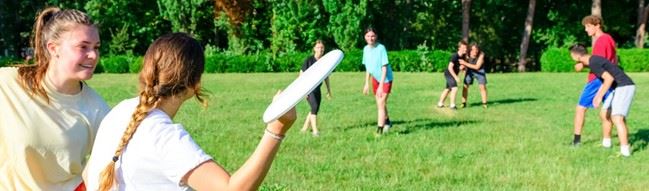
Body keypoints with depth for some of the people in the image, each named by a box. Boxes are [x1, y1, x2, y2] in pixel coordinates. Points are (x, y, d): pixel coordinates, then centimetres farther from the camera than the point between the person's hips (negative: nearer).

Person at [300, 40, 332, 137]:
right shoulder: (309, 60, -10)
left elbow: (326, 76, 15)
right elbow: (302, 74, -9)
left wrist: (328, 90, 16)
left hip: (317, 88, 6)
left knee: (315, 109, 8)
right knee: (314, 106, -18)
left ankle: (304, 128, 22)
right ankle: (315, 130, -16)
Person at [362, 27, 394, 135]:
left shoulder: (381, 48, -23)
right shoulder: (366, 49, -4)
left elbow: (384, 68, -24)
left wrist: (381, 86, -29)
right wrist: (367, 83, 9)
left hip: (385, 79, -6)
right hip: (375, 79, 6)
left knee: (381, 104, -12)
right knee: (380, 104, 16)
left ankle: (379, 130, -9)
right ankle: (387, 122, 38)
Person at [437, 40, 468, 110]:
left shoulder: (463, 56, -3)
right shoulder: (455, 56, -27)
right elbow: (450, 67, -28)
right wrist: (456, 77, -28)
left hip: (453, 74, 9)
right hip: (449, 73, -9)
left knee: (448, 89, 17)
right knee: (454, 88, -18)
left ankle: (440, 103, 28)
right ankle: (452, 105, -12)